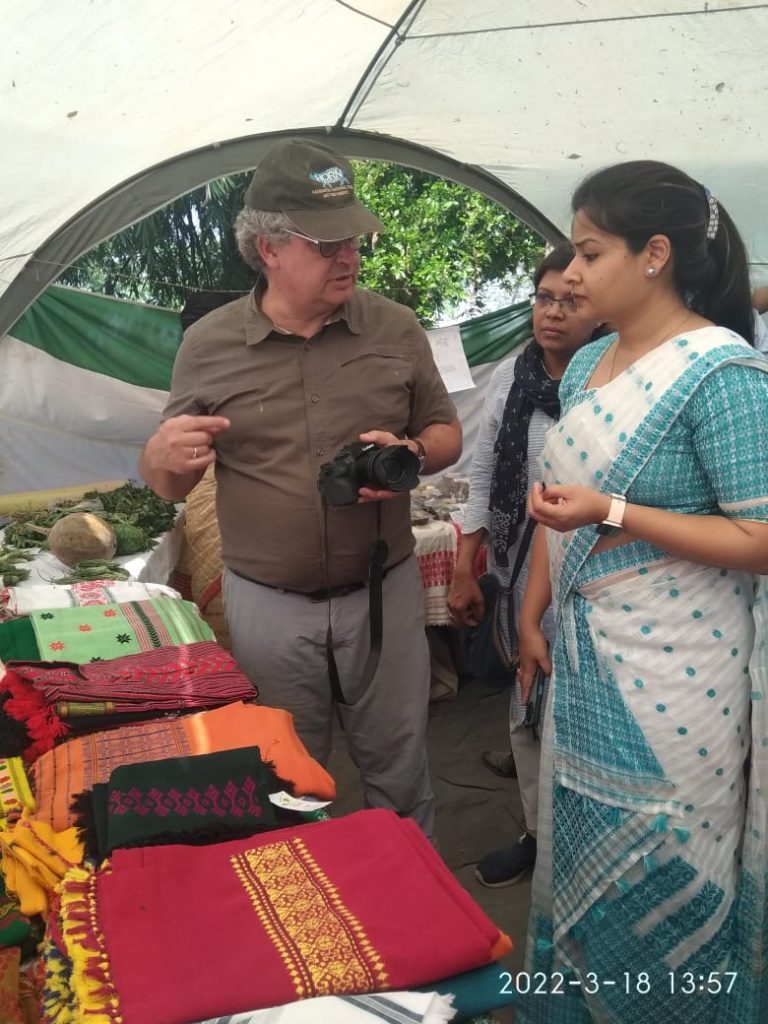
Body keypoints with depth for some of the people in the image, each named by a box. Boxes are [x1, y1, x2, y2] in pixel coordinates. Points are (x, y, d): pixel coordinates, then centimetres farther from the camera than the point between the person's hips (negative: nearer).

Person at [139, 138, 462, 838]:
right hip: (267, 605, 0)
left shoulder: (395, 327, -2)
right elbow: (166, 485, 3)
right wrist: (166, 453, -22)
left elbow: (447, 433, 8)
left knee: (399, 771, 17)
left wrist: (412, 452, -15)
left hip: (384, 591, 1)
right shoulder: (209, 345, -4)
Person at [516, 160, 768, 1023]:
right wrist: (533, 617, 14)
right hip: (584, 649, 8)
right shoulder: (587, 364, 6)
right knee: (581, 854, 22)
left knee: (663, 877, 9)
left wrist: (612, 514, -25)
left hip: (671, 663, -8)